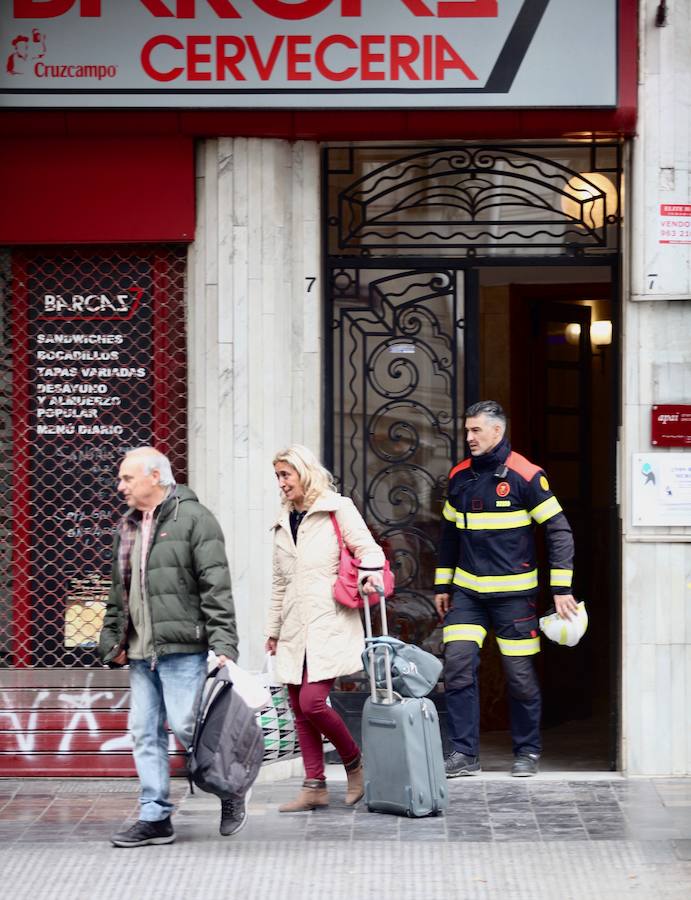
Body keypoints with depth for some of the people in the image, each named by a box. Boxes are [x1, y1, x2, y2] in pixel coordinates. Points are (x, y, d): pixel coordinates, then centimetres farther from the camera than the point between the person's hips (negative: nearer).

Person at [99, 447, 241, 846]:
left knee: (187, 726, -8)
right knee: (146, 733, 5)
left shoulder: (193, 518, -6)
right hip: (140, 651, 8)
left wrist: (223, 644, -18)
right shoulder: (128, 528, 18)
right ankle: (155, 817, 11)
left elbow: (216, 587, -12)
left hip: (181, 648, -8)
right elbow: (119, 591, 26)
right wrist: (113, 640, 19)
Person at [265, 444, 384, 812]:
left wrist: (369, 574, -26)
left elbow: (366, 547, -5)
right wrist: (273, 628, 25)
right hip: (295, 629, 7)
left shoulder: (338, 509, 2)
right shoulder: (283, 523, 20)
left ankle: (354, 763, 5)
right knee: (299, 709, 3)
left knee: (312, 701, -17)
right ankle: (314, 786, 9)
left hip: (329, 623, -7)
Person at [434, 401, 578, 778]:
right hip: (466, 592, 4)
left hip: (514, 594, -4)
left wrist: (561, 588, -12)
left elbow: (559, 531, -7)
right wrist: (442, 585, 17)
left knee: (520, 674, 2)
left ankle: (527, 751, 20)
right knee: (457, 664, -9)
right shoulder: (459, 476, 8)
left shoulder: (525, 475, -9)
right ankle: (464, 753, -2)